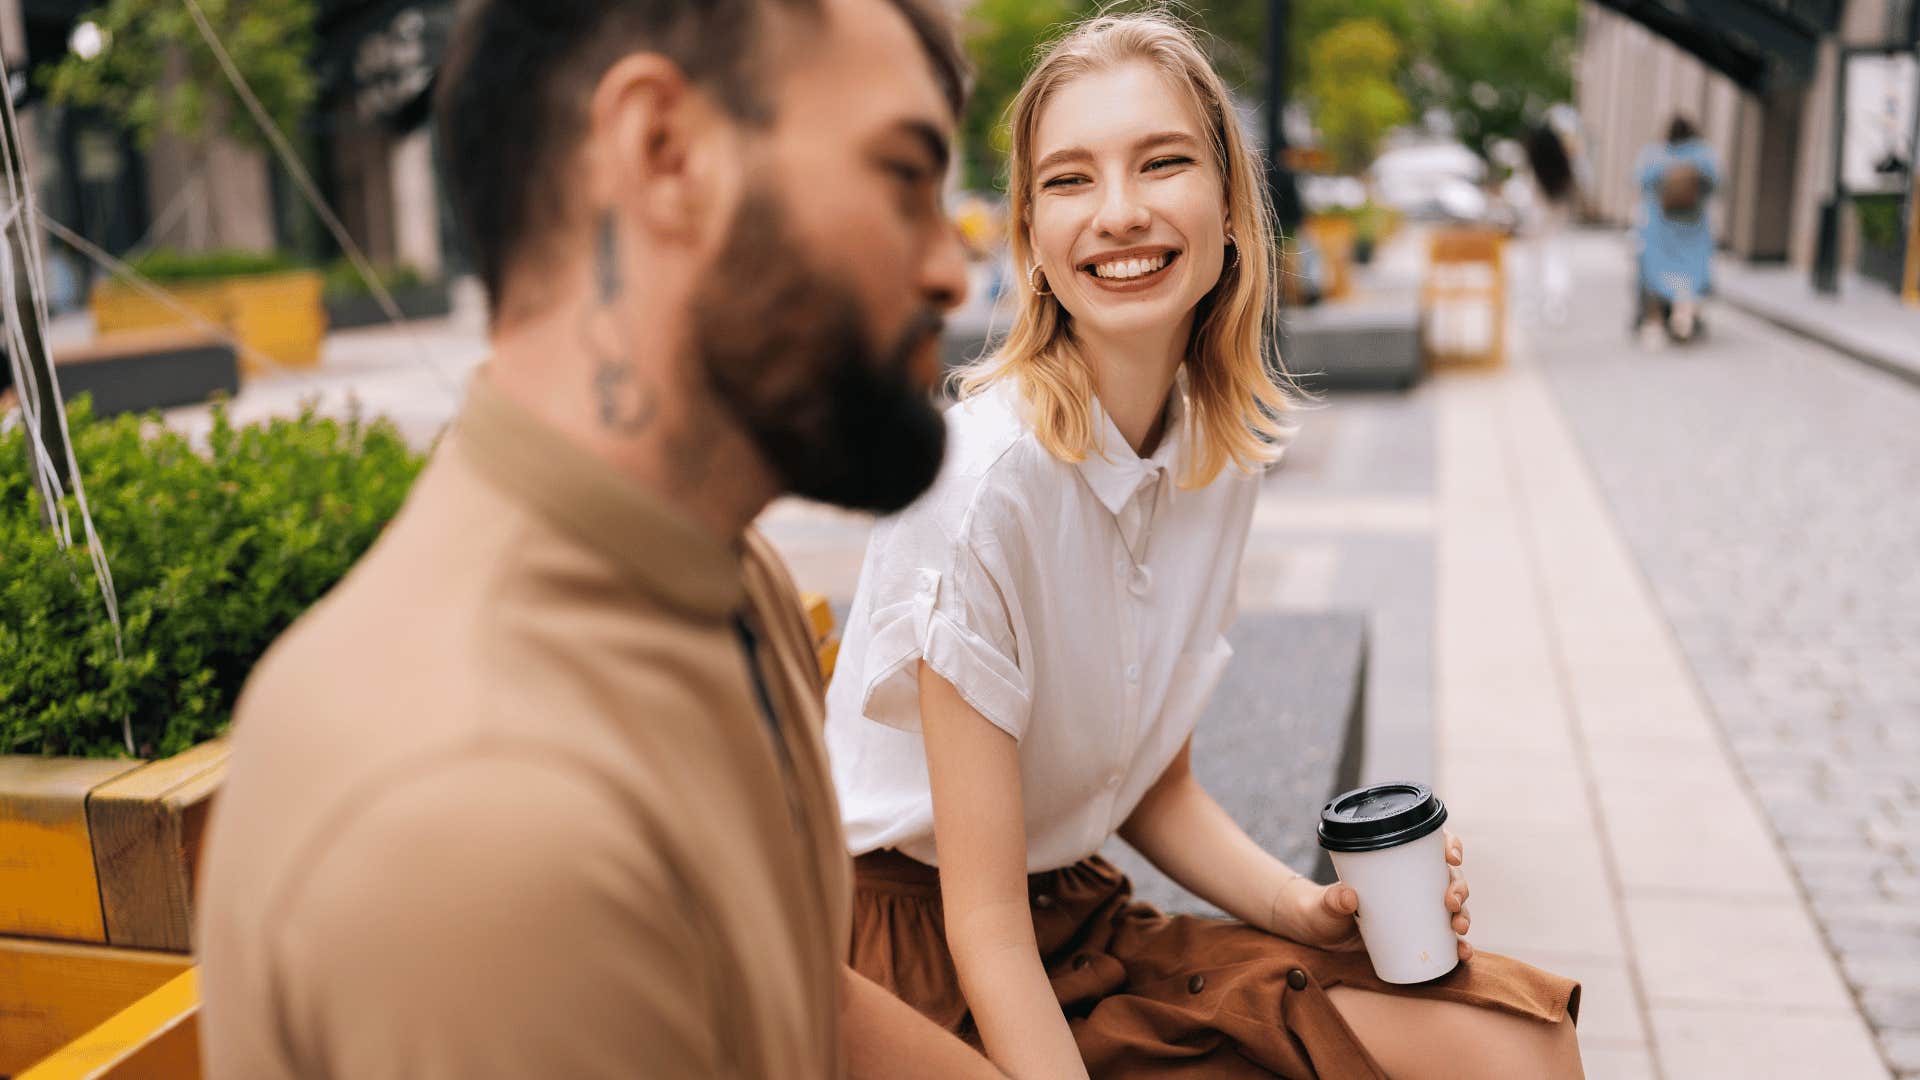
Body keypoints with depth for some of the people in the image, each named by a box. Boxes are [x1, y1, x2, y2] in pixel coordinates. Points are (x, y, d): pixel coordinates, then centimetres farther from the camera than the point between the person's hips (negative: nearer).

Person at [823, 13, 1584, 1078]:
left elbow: (1156, 787, 9)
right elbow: (982, 917, -20)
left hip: (1083, 917, 7)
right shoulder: (981, 479, -25)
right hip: (921, 954, -6)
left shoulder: (1223, 461, -2)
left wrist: (1311, 909, -5)